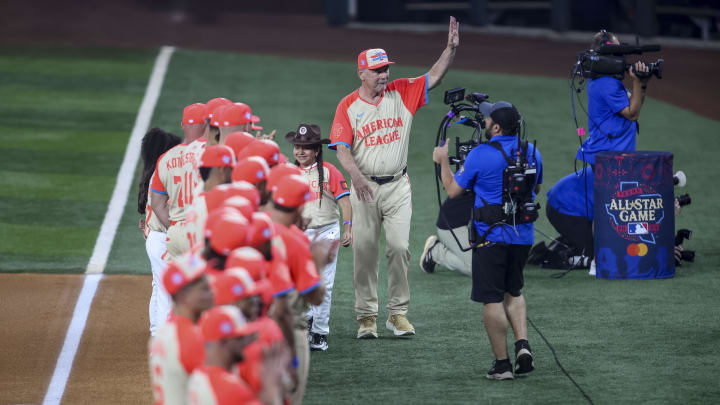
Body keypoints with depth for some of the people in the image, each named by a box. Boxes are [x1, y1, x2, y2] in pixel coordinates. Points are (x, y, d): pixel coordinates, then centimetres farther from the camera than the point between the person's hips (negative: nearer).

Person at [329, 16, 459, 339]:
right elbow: (342, 149, -8)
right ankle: (366, 316, 9)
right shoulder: (348, 106, -1)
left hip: (398, 186, 1)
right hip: (364, 187, -1)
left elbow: (434, 77, -1)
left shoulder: (401, 93, 5)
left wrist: (451, 48, -17)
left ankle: (398, 313, 5)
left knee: (400, 247, -4)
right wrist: (356, 176, -26)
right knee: (364, 251, 1)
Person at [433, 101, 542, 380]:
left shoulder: (480, 155, -14)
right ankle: (522, 344, 2)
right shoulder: (532, 153, 2)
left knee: (492, 299, 2)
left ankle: (502, 364, 2)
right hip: (523, 235, 5)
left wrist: (443, 161, 10)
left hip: (491, 236, -5)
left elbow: (453, 190, -5)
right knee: (513, 291, 22)